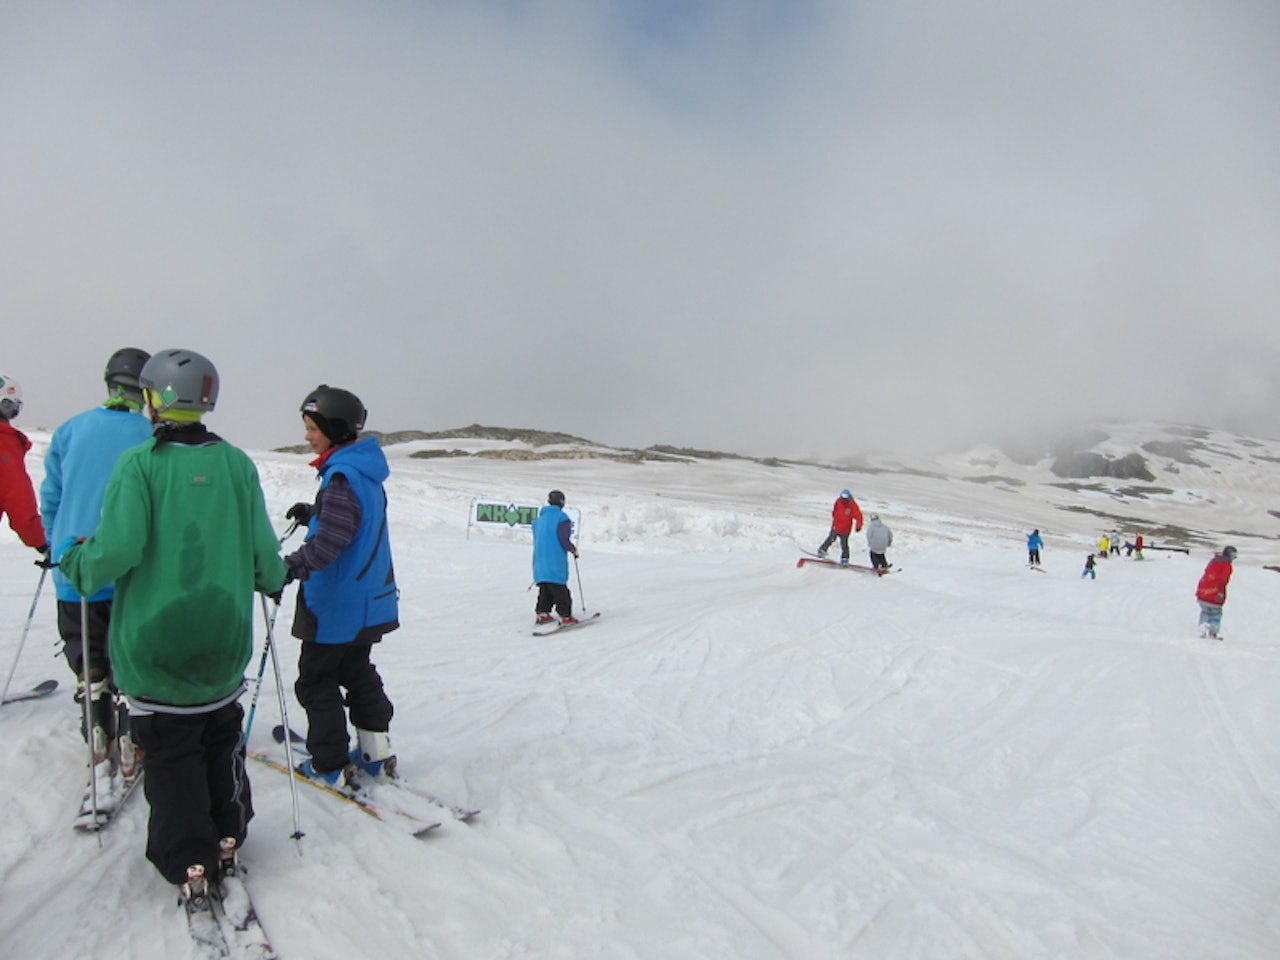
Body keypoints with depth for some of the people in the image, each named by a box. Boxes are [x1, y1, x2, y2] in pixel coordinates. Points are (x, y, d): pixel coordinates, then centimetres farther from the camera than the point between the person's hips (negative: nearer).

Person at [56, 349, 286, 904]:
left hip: (154, 644, -3)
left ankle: (189, 864, 16)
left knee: (171, 754, 10)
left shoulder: (139, 463, -13)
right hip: (224, 645, 4)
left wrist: (74, 562, 1)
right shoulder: (237, 463, -3)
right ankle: (227, 841, 33)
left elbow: (118, 549, -20)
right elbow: (263, 549, -2)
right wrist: (273, 581, 19)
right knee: (222, 745, 21)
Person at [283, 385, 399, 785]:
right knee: (357, 671, 20)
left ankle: (329, 764, 15)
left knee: (316, 680, 5)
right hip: (368, 599, 9)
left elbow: (329, 541, -30)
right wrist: (311, 514, 17)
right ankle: (375, 752, 25)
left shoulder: (343, 476, -21)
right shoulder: (365, 471, 9)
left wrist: (287, 568, -36)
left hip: (337, 603, -9)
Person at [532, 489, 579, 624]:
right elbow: (564, 540, -15)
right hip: (555, 562, -7)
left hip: (540, 562, 7)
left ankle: (542, 613, 10)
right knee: (560, 589, -4)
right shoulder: (562, 517, -8)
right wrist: (574, 550, 1)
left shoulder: (539, 519, 14)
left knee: (545, 588, 15)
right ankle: (566, 616, -4)